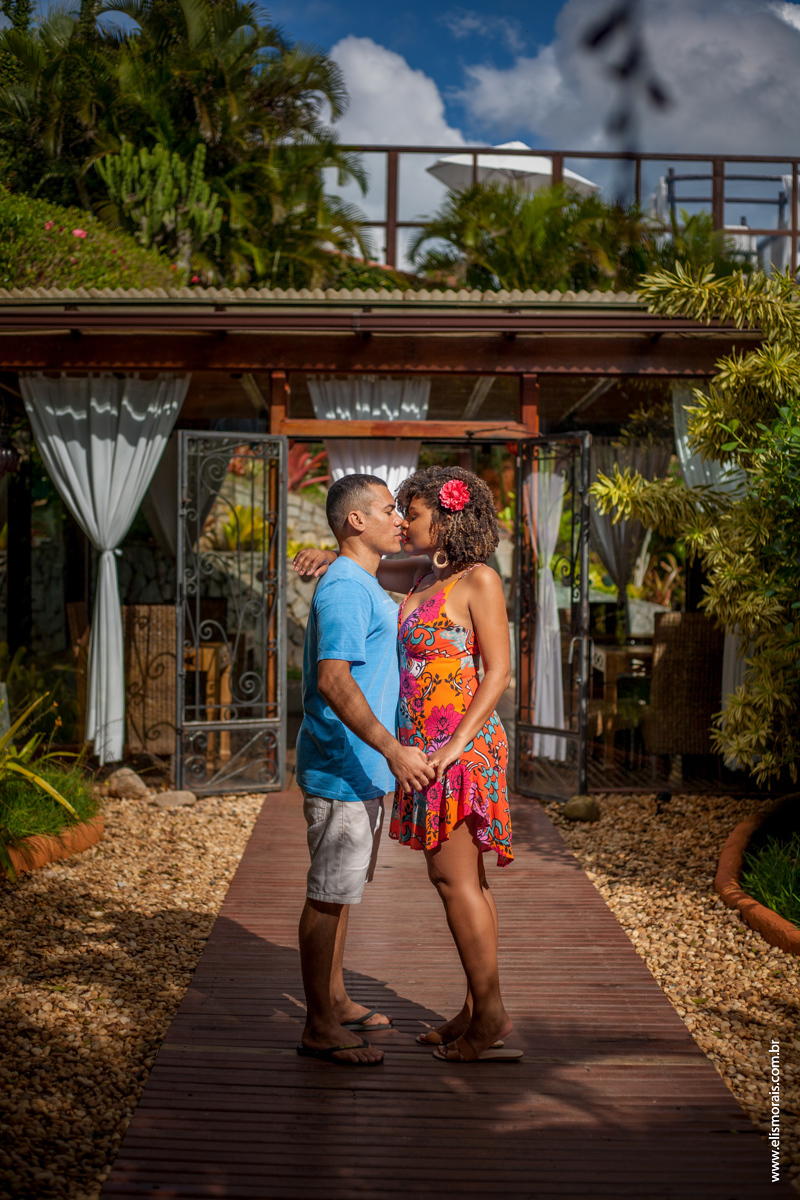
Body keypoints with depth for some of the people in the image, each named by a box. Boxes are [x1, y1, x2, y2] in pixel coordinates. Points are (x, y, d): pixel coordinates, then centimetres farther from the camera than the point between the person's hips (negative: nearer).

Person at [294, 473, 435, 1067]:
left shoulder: (368, 588, 16)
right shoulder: (344, 589, -18)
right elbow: (333, 681, -27)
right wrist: (392, 748, -32)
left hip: (364, 769, 10)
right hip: (342, 769, -10)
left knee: (342, 888, 18)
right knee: (329, 893, -3)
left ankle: (336, 1001, 30)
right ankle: (320, 1028, 5)